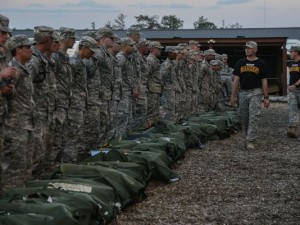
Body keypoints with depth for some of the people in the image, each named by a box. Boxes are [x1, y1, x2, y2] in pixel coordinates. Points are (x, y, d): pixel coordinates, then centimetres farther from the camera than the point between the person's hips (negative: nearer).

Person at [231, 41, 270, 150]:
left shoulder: (261, 63, 0)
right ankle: (250, 136, 26)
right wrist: (233, 95, 2)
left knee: (253, 117, -11)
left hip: (255, 93, -4)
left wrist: (266, 97, -4)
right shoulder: (240, 63, 8)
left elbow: (264, 81, 0)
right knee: (243, 117, 8)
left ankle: (251, 141, -10)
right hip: (243, 93, 4)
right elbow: (236, 80, 8)